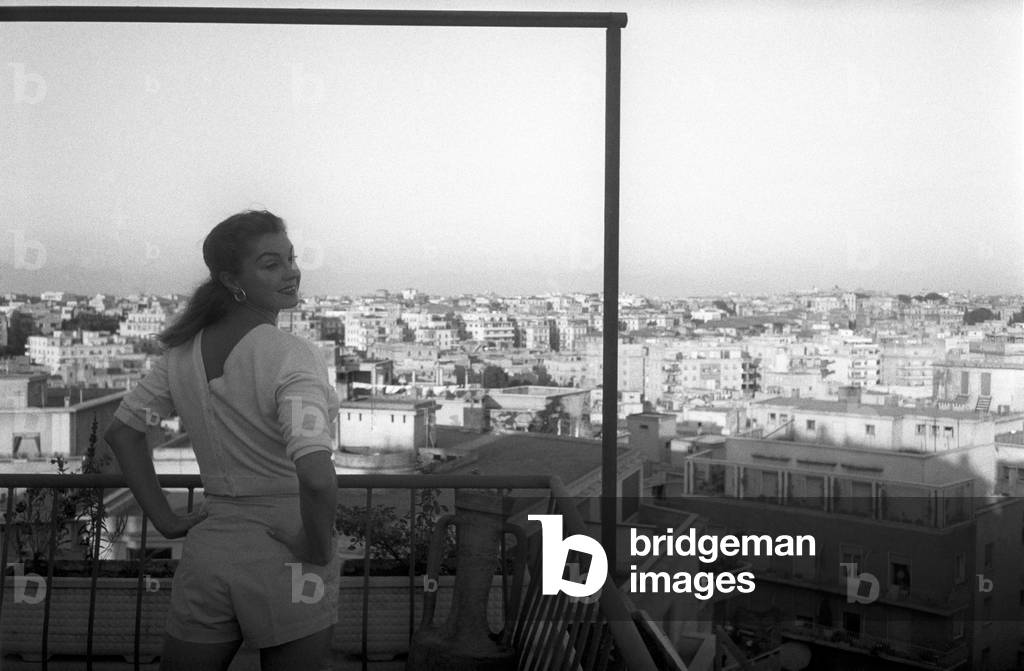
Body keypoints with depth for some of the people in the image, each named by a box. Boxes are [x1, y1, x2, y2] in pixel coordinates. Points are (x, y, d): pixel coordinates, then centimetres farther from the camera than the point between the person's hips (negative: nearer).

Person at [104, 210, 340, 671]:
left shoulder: (186, 349, 2)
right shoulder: (291, 355, -19)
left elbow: (121, 431, 13)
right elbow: (316, 476, -32)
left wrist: (166, 521, 12)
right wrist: (319, 547, -14)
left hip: (209, 548, 6)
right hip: (285, 561, -5)